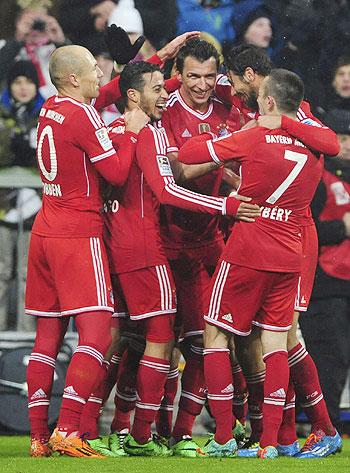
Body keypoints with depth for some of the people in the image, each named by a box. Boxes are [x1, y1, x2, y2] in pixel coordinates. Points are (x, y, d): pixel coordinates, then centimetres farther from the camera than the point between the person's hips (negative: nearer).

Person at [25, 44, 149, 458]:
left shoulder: (50, 110, 11)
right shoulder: (83, 115, -13)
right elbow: (116, 172, -12)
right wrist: (132, 131, 1)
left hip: (45, 234, 8)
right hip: (78, 235, -8)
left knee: (47, 339, 8)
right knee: (96, 335, -11)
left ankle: (38, 436, 6)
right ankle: (67, 432, -22)